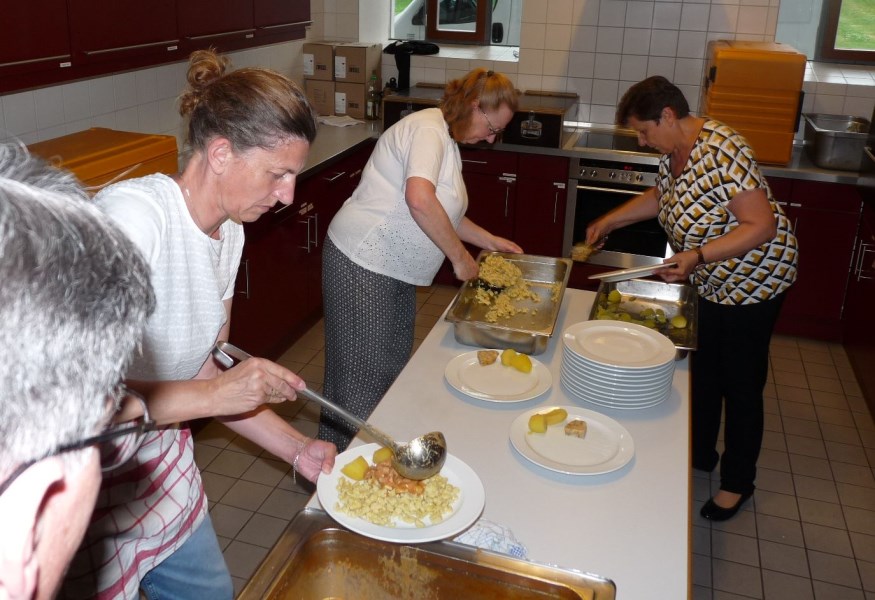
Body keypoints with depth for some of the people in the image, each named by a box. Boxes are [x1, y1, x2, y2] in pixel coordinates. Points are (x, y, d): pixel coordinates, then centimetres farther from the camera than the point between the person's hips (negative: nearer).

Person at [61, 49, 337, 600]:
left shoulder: (228, 232, -2)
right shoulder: (135, 213, -29)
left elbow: (203, 371, 2)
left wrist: (297, 448, -4)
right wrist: (213, 394, -31)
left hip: (161, 460, 8)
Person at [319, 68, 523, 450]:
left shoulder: (446, 139, 14)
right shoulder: (428, 129, -18)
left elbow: (443, 212, 24)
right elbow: (420, 200, -35)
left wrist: (489, 240, 18)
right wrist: (459, 256, -25)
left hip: (394, 271, 10)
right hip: (362, 265, -10)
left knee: (393, 364, 17)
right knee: (364, 375, 0)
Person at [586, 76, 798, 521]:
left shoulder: (720, 153, -29)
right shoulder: (675, 150, -2)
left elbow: (762, 225, -30)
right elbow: (661, 196, 18)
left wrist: (697, 257, -36)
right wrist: (610, 220, 11)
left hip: (752, 281, -9)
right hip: (709, 282, 9)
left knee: (740, 383, 5)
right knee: (703, 371, 20)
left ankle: (737, 482, 25)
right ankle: (700, 454, 40)